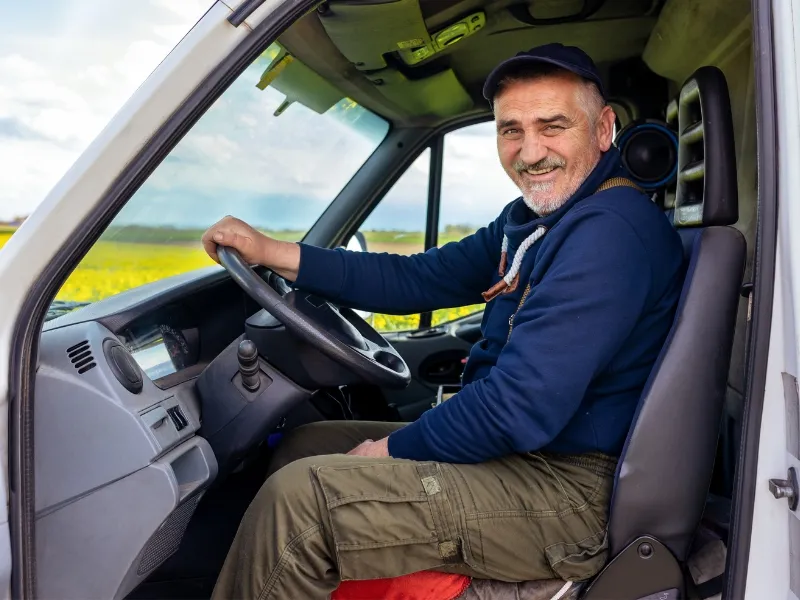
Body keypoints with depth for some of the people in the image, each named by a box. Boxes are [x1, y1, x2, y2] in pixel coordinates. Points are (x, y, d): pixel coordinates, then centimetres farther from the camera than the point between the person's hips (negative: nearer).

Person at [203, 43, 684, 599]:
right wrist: (273, 252, 3)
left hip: (568, 490, -10)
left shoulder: (612, 230, -21)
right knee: (305, 446, 13)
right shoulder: (533, 218, 11)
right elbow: (419, 279, 9)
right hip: (518, 448, 10)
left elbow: (524, 409, -27)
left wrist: (394, 449, -12)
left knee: (299, 495, -19)